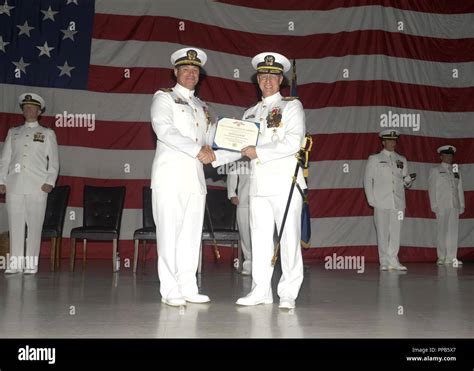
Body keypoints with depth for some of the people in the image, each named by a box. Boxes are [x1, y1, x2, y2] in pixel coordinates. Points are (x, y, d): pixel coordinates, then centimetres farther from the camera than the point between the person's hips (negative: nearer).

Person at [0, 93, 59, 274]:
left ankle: (31, 263, 1)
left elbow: (53, 162, 7)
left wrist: (50, 182, -5)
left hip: (37, 186, -2)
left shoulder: (47, 133, 12)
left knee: (34, 224, -4)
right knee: (15, 224, 1)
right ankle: (15, 262, 6)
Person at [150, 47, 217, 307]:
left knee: (191, 234, 5)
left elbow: (208, 137, 23)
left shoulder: (201, 106, 25)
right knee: (169, 233, -6)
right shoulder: (164, 98, 5)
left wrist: (210, 150, -2)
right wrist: (198, 150, -16)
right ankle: (170, 290, -2)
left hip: (195, 177, 6)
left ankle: (188, 287, 10)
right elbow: (164, 130, -11)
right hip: (170, 176, -6)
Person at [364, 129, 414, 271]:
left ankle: (393, 261, 9)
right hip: (381, 202, -3)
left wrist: (408, 180, -8)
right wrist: (371, 200, -5)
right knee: (383, 232, -2)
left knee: (396, 232, 2)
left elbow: (405, 183, 17)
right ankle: (385, 262, 5)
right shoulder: (374, 159, 8)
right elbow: (368, 180, 5)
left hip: (398, 202, 3)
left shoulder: (402, 160, 17)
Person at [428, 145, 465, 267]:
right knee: (442, 231, -3)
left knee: (453, 231, 1)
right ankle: (442, 258, 3)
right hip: (442, 206, -4)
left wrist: (461, 205, 8)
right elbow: (432, 189, 1)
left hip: (454, 206, 4)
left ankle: (451, 257, 4)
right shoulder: (435, 171, 7)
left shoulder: (456, 172, 18)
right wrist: (435, 206, -6)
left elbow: (460, 189, 15)